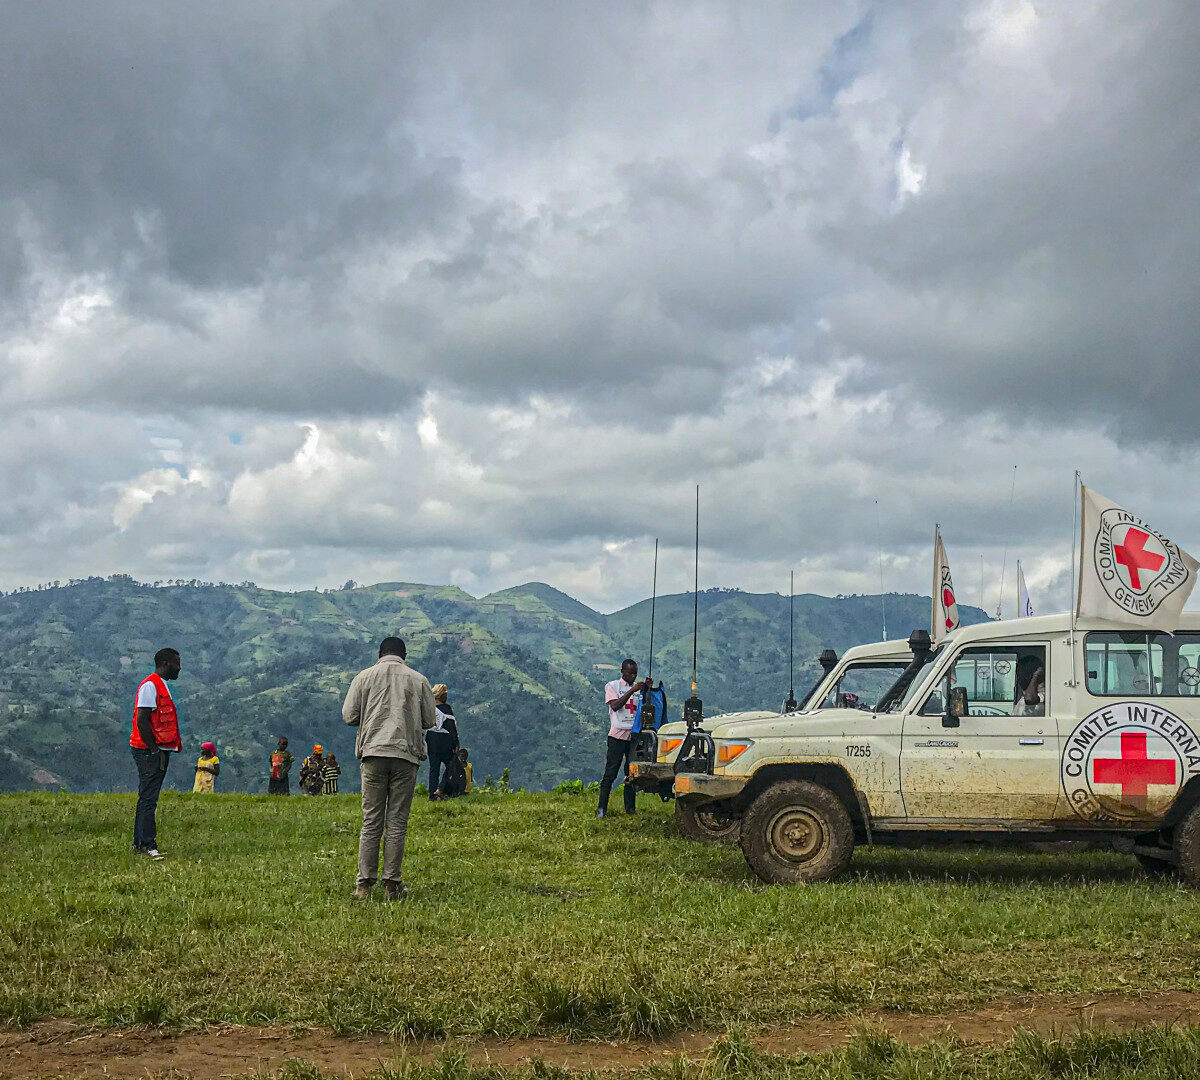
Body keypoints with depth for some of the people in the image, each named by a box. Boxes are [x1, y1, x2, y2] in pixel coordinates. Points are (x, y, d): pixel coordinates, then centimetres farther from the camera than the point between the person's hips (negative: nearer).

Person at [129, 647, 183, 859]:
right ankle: (149, 845, -10)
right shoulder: (150, 685, -12)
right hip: (149, 751, -10)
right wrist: (154, 751, -19)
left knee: (148, 798, 12)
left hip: (160, 751, 10)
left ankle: (139, 844, 17)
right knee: (148, 799, -9)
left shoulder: (162, 686, 19)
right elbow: (142, 721, -18)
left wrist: (161, 751, 17)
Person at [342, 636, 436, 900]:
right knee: (397, 823, 3)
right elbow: (429, 720, 9)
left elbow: (348, 715, 6)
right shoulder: (418, 680, 9)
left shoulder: (364, 677, 9)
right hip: (406, 754, 0)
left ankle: (364, 883, 1)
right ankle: (392, 883, 2)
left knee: (371, 821, 4)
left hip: (373, 753, 1)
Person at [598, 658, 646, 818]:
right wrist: (632, 691, -19)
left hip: (635, 735, 4)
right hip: (618, 734, -4)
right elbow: (615, 705, -13)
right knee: (610, 773, -5)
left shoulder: (639, 687, 15)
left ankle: (630, 807, 13)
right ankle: (602, 808, -2)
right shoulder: (612, 686, 3)